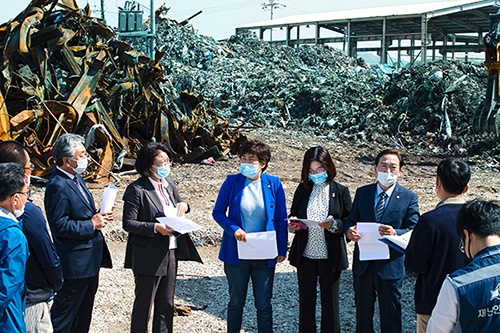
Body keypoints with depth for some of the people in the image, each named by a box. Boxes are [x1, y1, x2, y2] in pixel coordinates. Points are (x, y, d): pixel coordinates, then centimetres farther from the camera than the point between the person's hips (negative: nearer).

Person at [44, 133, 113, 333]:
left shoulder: (76, 178, 10)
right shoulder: (58, 186, -21)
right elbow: (60, 226, -25)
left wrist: (98, 216, 2)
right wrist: (91, 225, -19)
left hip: (90, 259, 10)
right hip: (75, 262, -10)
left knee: (84, 311, 21)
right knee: (64, 314, 1)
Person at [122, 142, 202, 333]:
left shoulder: (168, 183, 7)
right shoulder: (136, 190, -14)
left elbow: (178, 207, 20)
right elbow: (128, 223, -16)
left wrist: (183, 205, -3)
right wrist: (156, 228, -25)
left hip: (170, 253, 7)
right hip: (148, 257, -7)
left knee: (166, 304, 16)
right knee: (144, 304, 5)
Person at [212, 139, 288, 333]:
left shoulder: (273, 184, -2)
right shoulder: (232, 182, -3)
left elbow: (281, 220, 2)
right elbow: (218, 212, 1)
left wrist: (282, 249, -2)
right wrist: (233, 229, -17)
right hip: (236, 253, 0)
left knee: (263, 304, 8)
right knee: (236, 302, 14)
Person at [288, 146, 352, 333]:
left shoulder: (340, 191, -3)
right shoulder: (303, 189, 5)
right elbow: (293, 215, 12)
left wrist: (334, 225, -23)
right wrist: (293, 224, -10)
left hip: (330, 256, -2)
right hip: (305, 254, 3)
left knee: (330, 301, 8)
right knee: (306, 300, 12)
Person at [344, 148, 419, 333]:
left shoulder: (409, 198, -3)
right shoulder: (362, 193, 6)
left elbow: (413, 231, -8)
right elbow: (351, 219, 7)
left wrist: (395, 233, -28)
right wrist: (349, 230, -17)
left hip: (390, 265, -3)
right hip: (362, 263, 3)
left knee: (391, 314, 7)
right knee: (362, 311, 17)